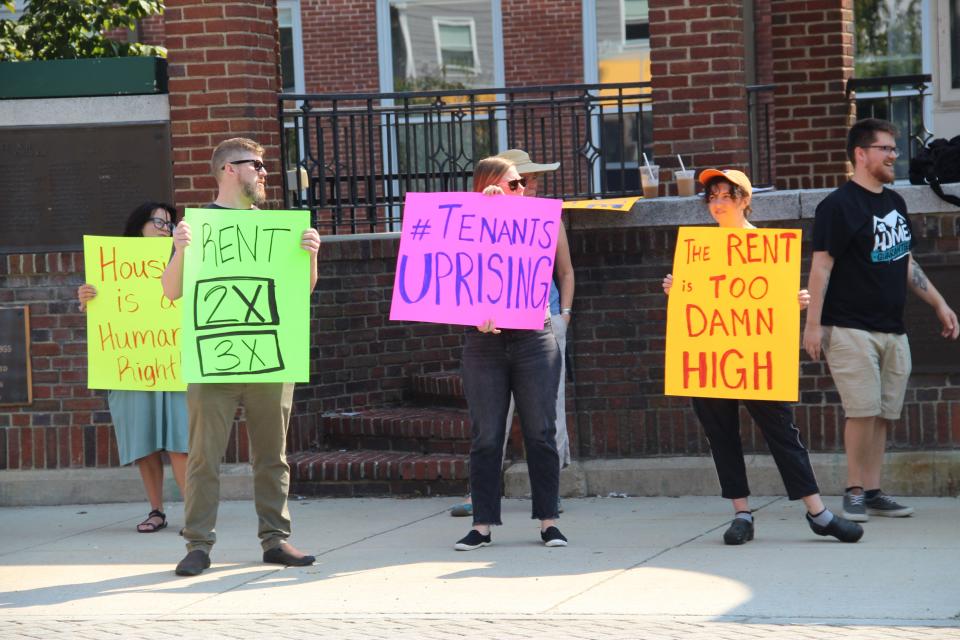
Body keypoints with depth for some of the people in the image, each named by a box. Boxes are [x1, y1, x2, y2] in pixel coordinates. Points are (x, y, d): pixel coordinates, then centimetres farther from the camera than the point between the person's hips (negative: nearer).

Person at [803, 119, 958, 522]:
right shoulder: (840, 205, -7)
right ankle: (855, 491, 0)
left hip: (892, 330, 7)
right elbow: (821, 266, -11)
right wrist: (813, 323, -16)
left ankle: (872, 493, 11)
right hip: (851, 329, -7)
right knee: (864, 411, -11)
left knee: (883, 415, 5)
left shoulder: (894, 203, 16)